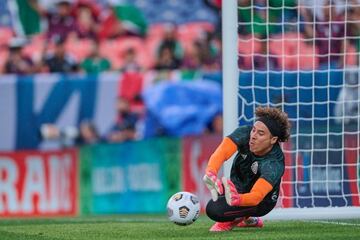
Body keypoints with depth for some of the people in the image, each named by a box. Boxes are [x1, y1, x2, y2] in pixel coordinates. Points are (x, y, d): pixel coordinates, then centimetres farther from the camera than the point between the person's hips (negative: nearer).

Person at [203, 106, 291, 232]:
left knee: (214, 210, -28)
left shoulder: (275, 164, -35)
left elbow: (256, 196, -46)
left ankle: (237, 219, 5)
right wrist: (210, 173, -61)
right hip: (237, 189, 9)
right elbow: (221, 153, -39)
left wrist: (237, 199, -69)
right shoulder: (245, 133, -23)